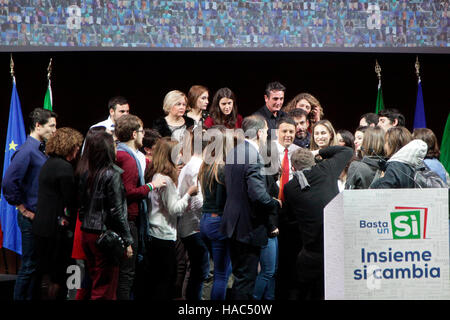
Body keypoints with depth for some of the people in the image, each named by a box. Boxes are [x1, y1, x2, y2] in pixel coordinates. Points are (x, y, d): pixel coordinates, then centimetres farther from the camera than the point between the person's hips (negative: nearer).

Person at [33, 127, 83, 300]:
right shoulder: (64, 167, -16)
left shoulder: (48, 164, 13)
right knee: (57, 278, -2)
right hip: (56, 229, -9)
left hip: (41, 227, 9)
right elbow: (70, 201, -17)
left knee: (45, 273, 15)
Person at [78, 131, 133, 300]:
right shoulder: (112, 174, -12)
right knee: (105, 291, -2)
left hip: (87, 235, 7)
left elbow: (82, 208, 12)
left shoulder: (86, 175, 8)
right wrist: (127, 241, -8)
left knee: (95, 283, 14)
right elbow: (116, 211, -14)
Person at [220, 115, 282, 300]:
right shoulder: (253, 156, -21)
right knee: (246, 278, -2)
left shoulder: (233, 152, 8)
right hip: (249, 227, -9)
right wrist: (276, 203, -8)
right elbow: (258, 195, -28)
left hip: (234, 222, 9)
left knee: (240, 274, 19)